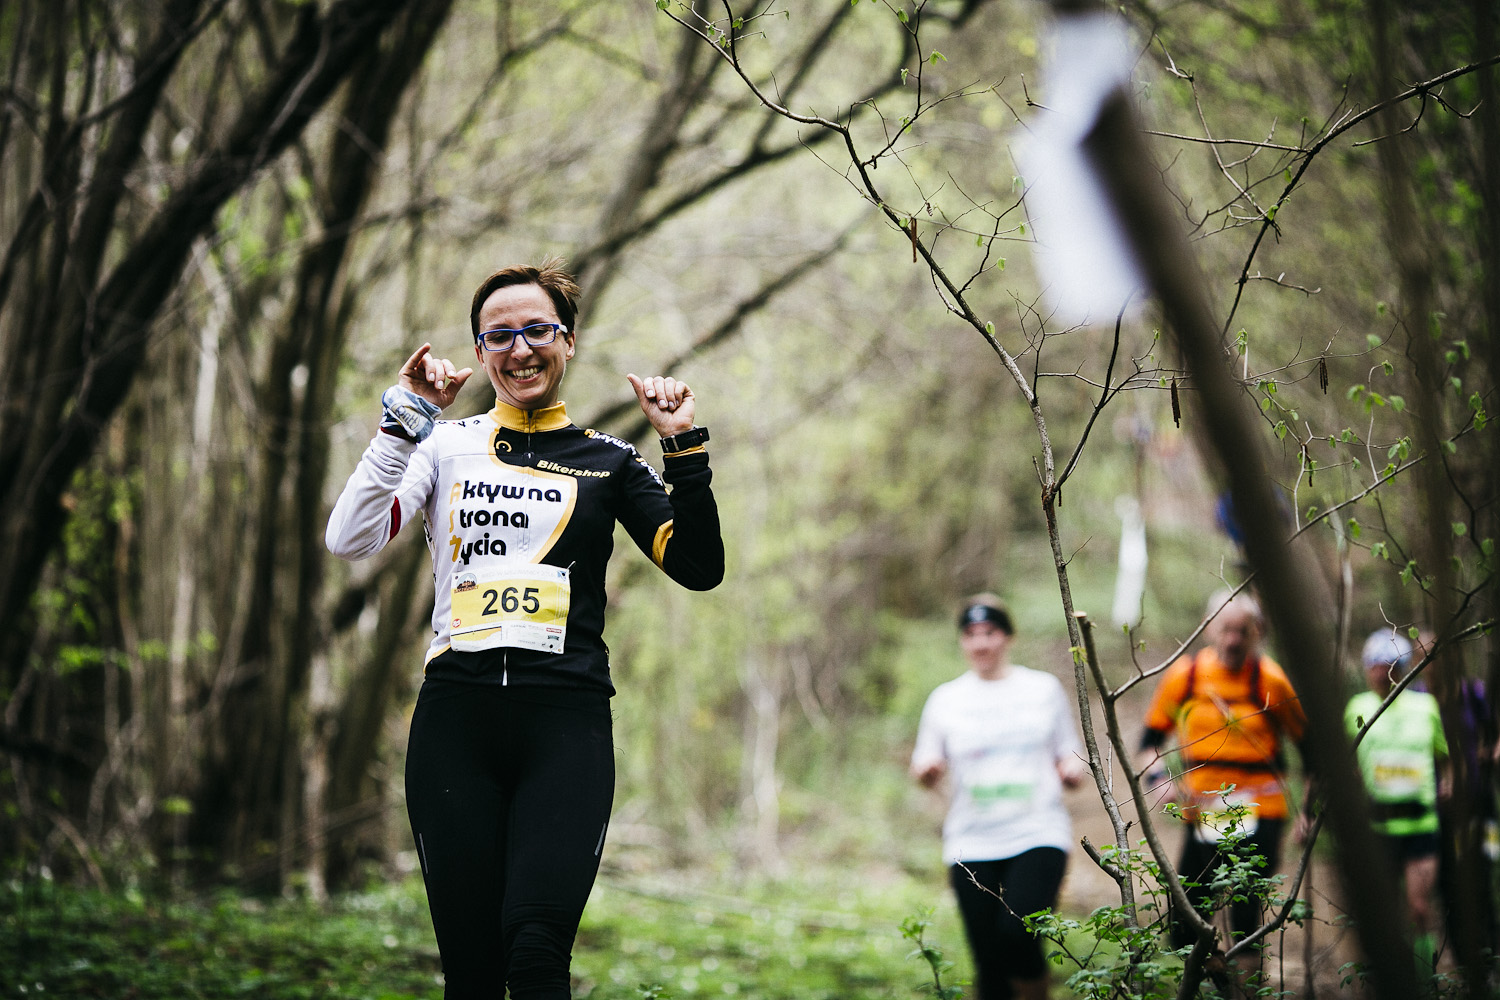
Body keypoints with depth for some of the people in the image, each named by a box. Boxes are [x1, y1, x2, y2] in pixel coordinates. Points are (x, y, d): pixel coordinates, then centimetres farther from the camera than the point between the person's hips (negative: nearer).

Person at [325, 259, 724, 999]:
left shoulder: (606, 462, 14)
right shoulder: (445, 446, 13)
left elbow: (700, 567, 8)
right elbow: (350, 540, -1)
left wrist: (684, 449, -1)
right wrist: (403, 422, -4)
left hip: (567, 722, -1)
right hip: (457, 716, 1)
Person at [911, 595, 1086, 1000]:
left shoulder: (1043, 689, 10)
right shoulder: (945, 699, 11)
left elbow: (1068, 756, 16)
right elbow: (926, 771, 13)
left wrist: (1072, 770, -6)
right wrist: (926, 771, -10)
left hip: (1038, 834, -2)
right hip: (972, 843, 2)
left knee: (1018, 932, -23)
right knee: (989, 959, -1)